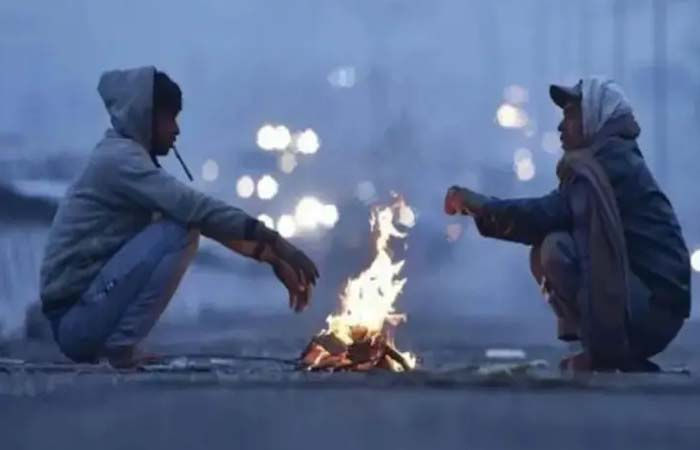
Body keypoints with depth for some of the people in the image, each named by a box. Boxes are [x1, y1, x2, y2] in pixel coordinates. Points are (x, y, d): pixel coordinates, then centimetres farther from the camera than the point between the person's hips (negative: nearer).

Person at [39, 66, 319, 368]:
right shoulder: (119, 157, -12)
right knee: (179, 232, -18)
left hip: (84, 315, 10)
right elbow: (195, 208, -23)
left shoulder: (129, 159, 17)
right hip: (75, 319, -10)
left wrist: (273, 259, 9)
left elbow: (203, 215, 16)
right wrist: (275, 242, -23)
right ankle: (120, 348, -16)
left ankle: (114, 344, 9)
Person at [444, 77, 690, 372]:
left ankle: (607, 356, -10)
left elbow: (549, 216, -22)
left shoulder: (611, 162, -12)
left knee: (555, 249, -22)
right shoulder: (609, 161, 18)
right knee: (543, 254, 11)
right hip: (644, 301, 10)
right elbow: (551, 219, 14)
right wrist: (482, 209, 3)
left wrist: (481, 205, -13)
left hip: (656, 303, -10)